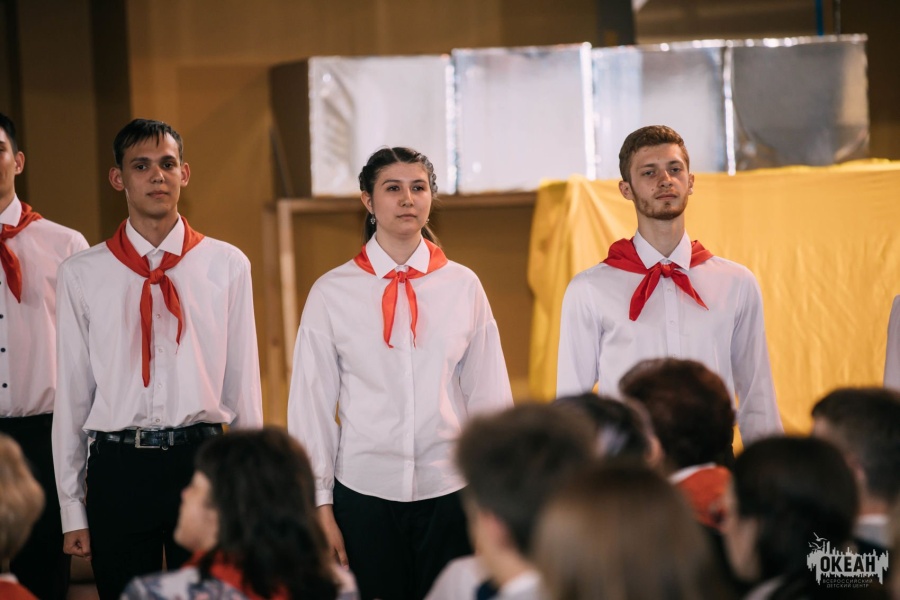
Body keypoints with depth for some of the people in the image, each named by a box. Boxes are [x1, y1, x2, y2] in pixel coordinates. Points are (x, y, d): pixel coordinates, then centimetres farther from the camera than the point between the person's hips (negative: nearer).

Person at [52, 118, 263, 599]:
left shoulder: (227, 265, 4)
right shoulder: (81, 275, 3)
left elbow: (244, 384, 6)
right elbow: (71, 394, 5)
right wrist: (71, 513, 4)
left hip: (201, 457, 0)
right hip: (118, 466, 0)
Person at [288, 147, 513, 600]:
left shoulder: (463, 287, 3)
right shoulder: (331, 293, -1)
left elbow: (490, 396, 6)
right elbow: (311, 405, 2)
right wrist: (321, 505, 1)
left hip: (449, 493, 1)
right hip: (364, 492, -1)